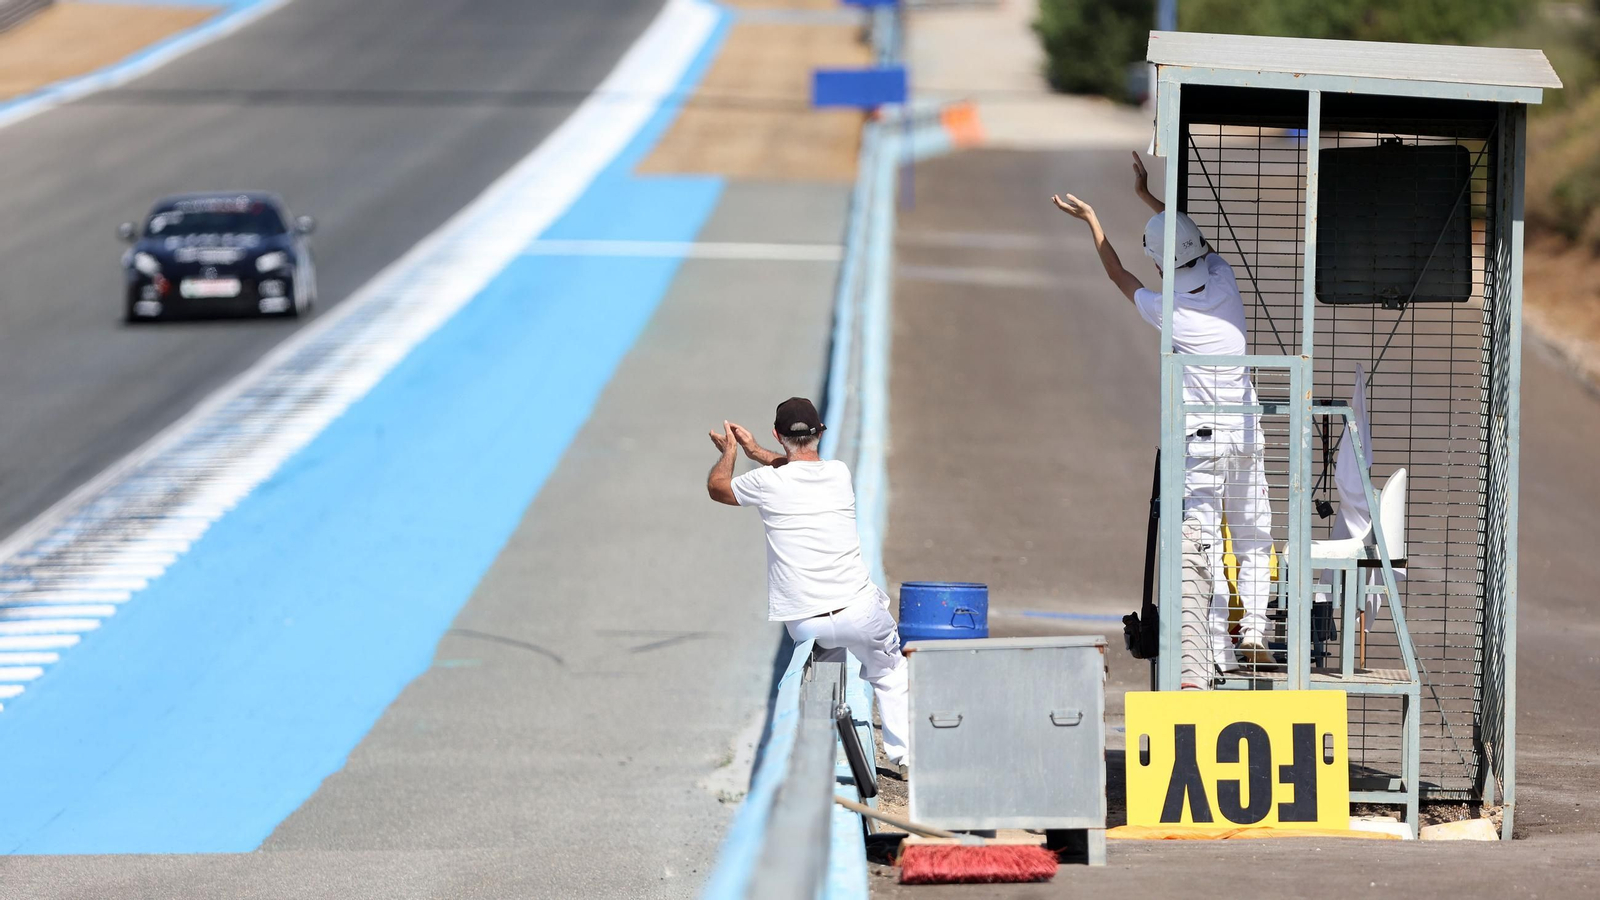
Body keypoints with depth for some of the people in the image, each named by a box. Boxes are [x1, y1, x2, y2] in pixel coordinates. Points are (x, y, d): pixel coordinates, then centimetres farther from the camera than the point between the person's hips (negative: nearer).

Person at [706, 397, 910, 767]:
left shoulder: (768, 482, -5)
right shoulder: (840, 473, 4)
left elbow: (717, 486, 19)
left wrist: (729, 452, 37)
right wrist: (755, 451, 40)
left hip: (805, 626, 0)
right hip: (860, 613, 1)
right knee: (889, 671, 23)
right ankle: (905, 754, 16)